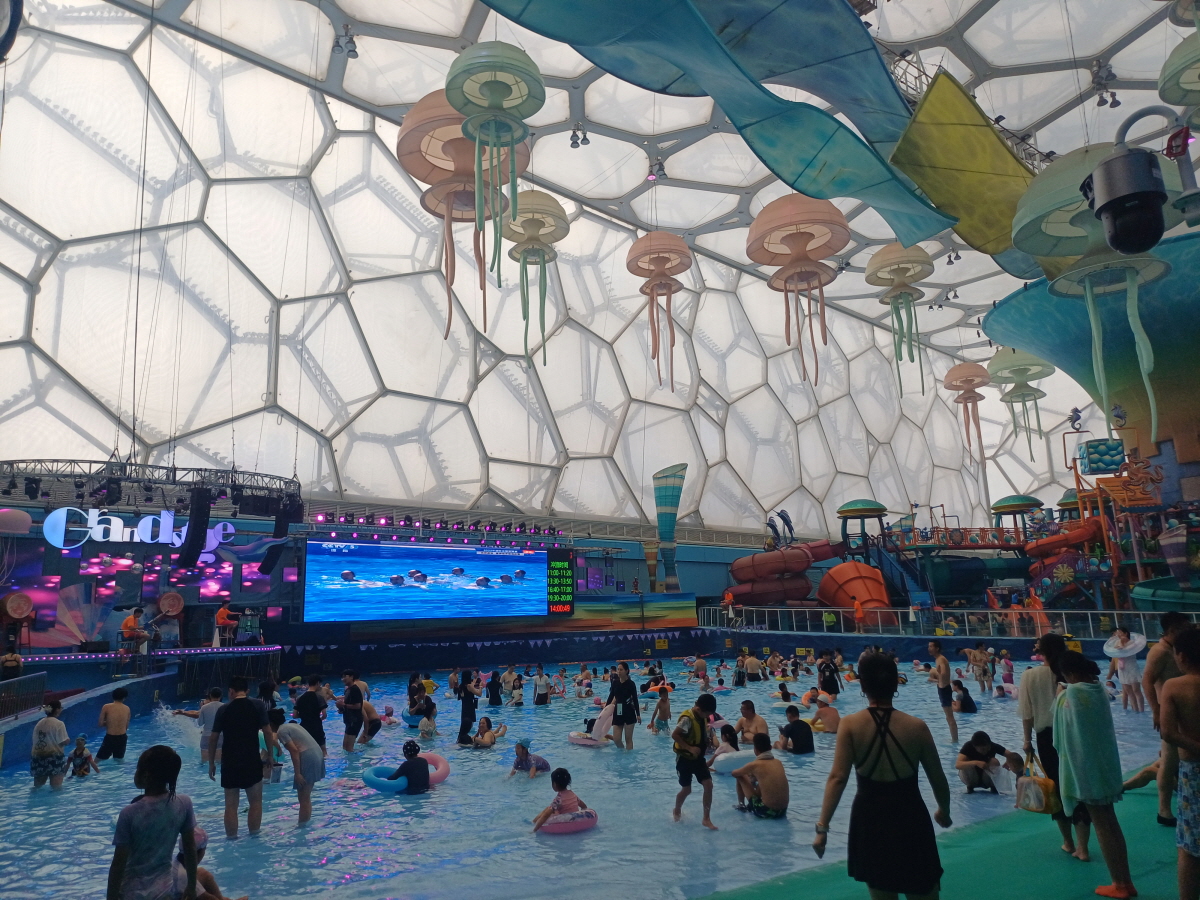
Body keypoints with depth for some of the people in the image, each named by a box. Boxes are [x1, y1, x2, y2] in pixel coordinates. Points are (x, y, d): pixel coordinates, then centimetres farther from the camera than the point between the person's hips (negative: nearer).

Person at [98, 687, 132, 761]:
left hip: (110, 737, -3)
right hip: (122, 737, 4)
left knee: (97, 761, 10)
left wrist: (108, 722, 15)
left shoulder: (106, 707, -6)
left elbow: (100, 724, -3)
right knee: (120, 760, 20)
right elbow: (126, 726, 7)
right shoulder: (127, 709, 2)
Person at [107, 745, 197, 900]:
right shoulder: (184, 803, -12)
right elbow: (190, 850, -3)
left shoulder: (130, 813, -20)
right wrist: (191, 887, 10)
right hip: (165, 886, 1)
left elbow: (118, 864, -14)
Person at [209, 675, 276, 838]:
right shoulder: (258, 706, -4)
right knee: (255, 801, 14)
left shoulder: (223, 709, -1)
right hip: (252, 762, -1)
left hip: (229, 763, 1)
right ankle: (254, 834, 18)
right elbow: (268, 732, -6)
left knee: (231, 805, 11)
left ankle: (232, 838, 16)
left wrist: (211, 763, 12)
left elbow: (213, 738, 2)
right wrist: (270, 754, 6)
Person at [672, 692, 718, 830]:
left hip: (698, 757, 7)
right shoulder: (687, 718, -25)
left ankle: (706, 819, 7)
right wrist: (690, 748, -31)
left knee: (708, 785, -3)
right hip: (685, 758, -7)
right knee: (686, 789, 4)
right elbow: (674, 735, -29)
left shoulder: (702, 717, 1)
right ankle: (677, 811, 33)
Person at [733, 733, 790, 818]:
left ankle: (741, 805, 29)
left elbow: (734, 773, 9)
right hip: (782, 811, 5)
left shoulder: (754, 765, -9)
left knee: (740, 777, 11)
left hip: (765, 812, -5)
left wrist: (745, 772, 28)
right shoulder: (778, 762, 5)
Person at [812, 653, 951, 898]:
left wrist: (822, 826, -13)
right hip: (910, 817, 0)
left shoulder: (850, 725, -11)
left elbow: (838, 778, -16)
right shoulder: (916, 726, -8)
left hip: (870, 818, 0)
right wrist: (944, 811, 23)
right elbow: (938, 779, 3)